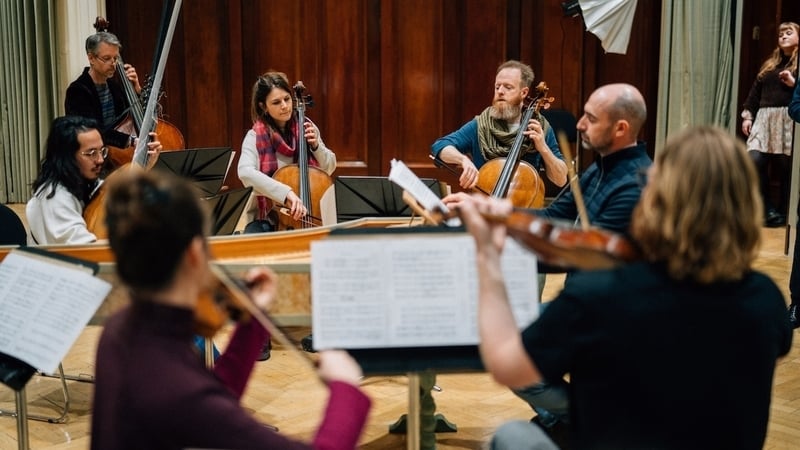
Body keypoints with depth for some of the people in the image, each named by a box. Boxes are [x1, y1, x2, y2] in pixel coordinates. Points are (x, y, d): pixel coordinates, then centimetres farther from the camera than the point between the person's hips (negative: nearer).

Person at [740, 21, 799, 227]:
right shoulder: (769, 64, 20)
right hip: (765, 119, 4)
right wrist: (747, 115, 11)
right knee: (755, 162, -11)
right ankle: (768, 209, 1)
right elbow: (755, 91, 19)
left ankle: (783, 213, 12)